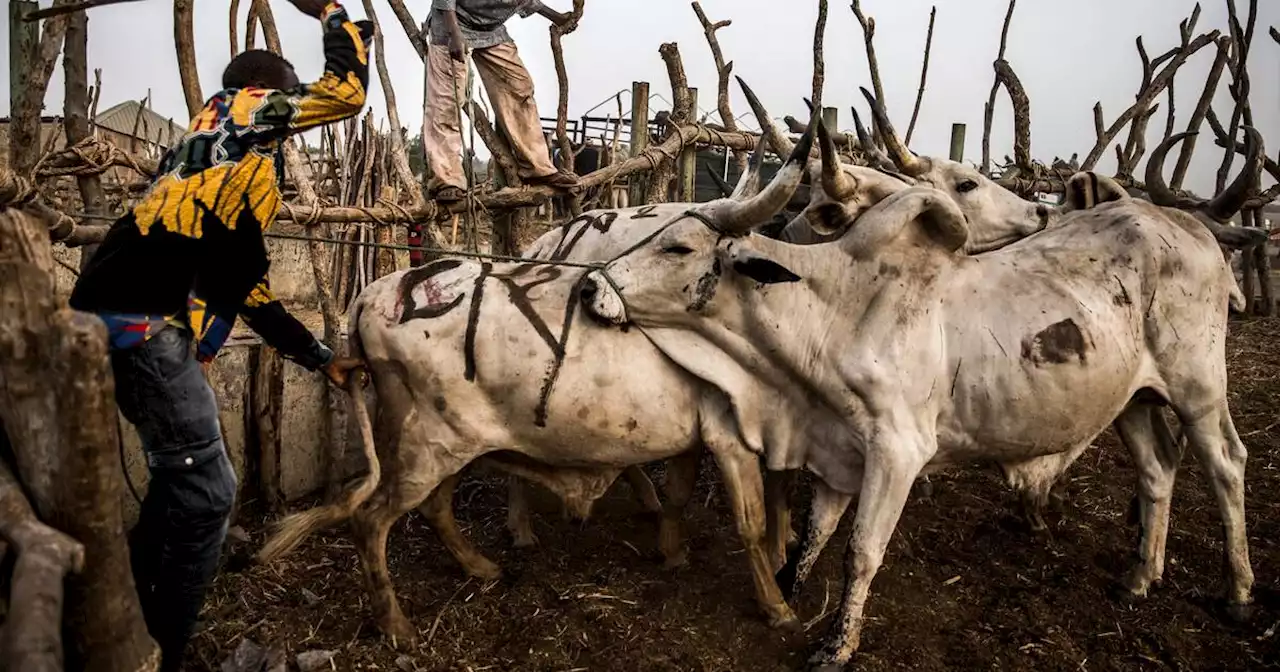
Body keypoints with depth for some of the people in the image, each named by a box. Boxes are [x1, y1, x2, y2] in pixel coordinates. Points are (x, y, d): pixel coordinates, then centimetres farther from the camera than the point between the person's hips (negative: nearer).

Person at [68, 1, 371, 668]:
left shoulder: (233, 192, 29)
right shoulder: (240, 113, 5)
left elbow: (249, 289, 27)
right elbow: (346, 90, -2)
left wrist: (322, 358, 28)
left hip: (127, 322, 10)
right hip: (144, 321, -10)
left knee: (181, 478, 20)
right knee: (206, 491, -4)